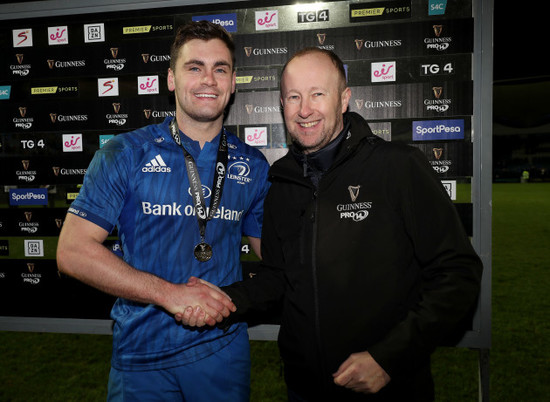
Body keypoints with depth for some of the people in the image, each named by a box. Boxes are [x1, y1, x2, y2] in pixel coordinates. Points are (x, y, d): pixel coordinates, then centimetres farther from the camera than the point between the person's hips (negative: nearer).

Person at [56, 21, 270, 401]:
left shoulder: (253, 166, 0)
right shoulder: (126, 154, -7)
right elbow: (73, 251, -12)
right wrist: (169, 293, -19)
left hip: (224, 349, 2)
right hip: (142, 351, -1)